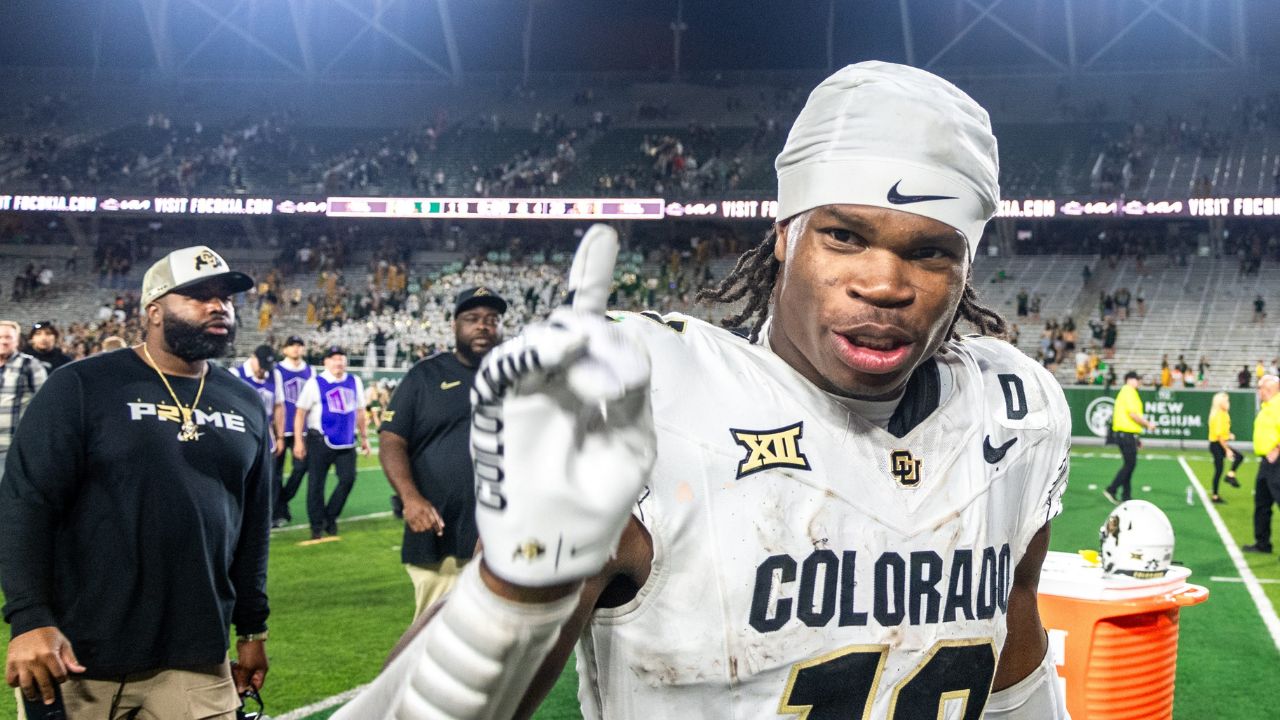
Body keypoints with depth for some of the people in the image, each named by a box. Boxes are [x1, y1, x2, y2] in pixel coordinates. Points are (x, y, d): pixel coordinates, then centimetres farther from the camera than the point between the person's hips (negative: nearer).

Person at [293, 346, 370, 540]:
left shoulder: (354, 382, 9)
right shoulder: (315, 383, -5)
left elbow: (360, 412, 17)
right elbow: (301, 412, -6)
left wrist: (364, 437, 17)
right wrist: (298, 441, -10)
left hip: (346, 442, 4)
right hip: (320, 441, -4)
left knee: (348, 479, -3)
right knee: (316, 484, 0)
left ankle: (330, 518, 15)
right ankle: (317, 526, 12)